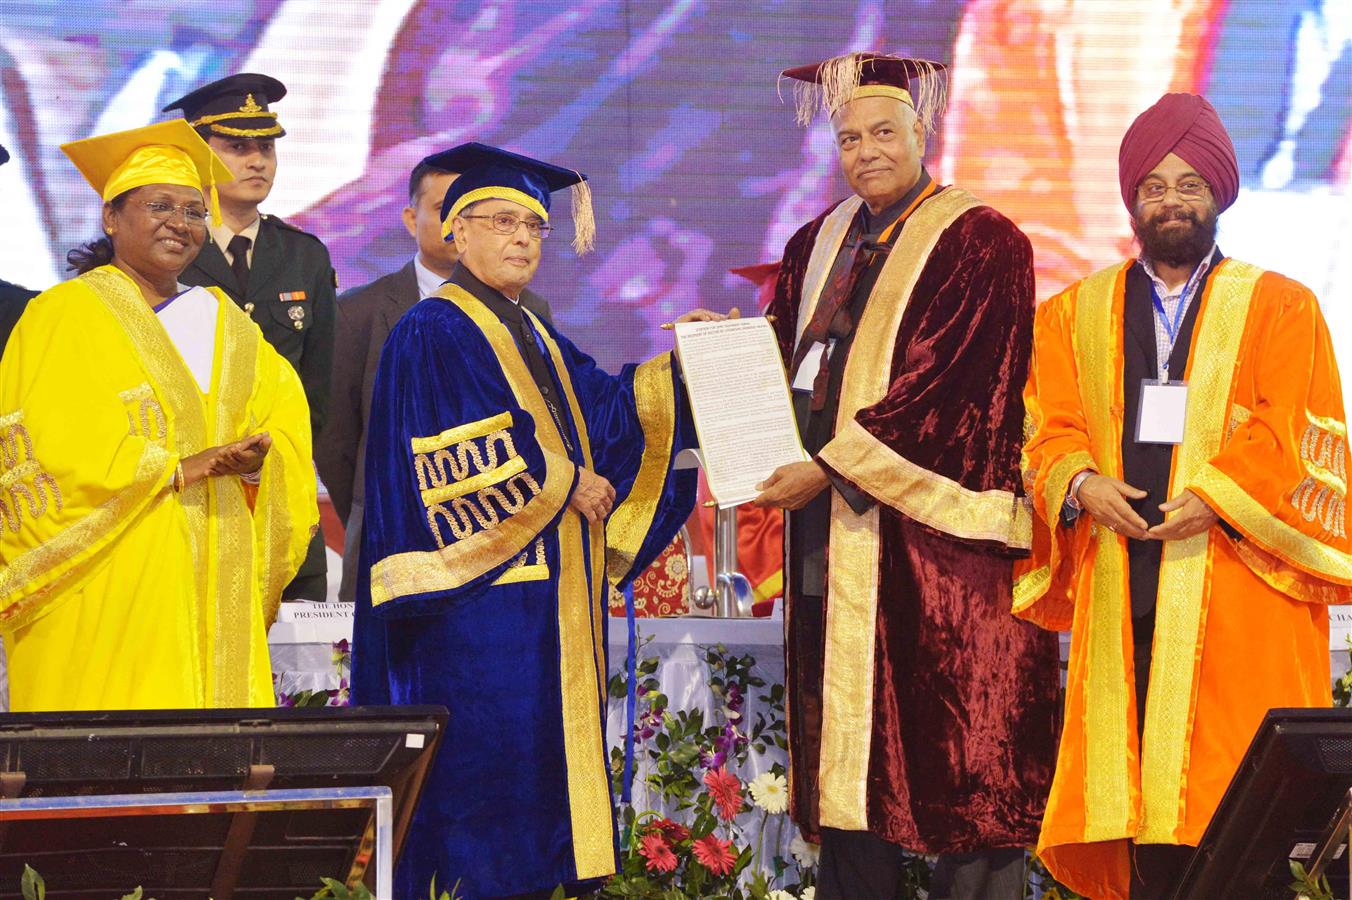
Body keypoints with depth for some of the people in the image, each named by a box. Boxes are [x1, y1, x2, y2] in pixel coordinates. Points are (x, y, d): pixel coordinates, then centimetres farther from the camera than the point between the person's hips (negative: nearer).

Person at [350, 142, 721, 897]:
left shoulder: (532, 338, 20)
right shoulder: (433, 333, -7)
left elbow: (605, 409, 11)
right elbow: (461, 456, -17)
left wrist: (675, 364, -2)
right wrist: (564, 482, -12)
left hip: (548, 598, 9)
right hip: (483, 609, -9)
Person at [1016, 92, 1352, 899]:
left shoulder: (1281, 309, 10)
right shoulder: (1075, 316, 18)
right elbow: (1051, 429, 10)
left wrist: (1216, 496, -15)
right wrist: (1081, 483, -12)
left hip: (1238, 586, -2)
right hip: (1123, 586, 2)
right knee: (1138, 788, -3)